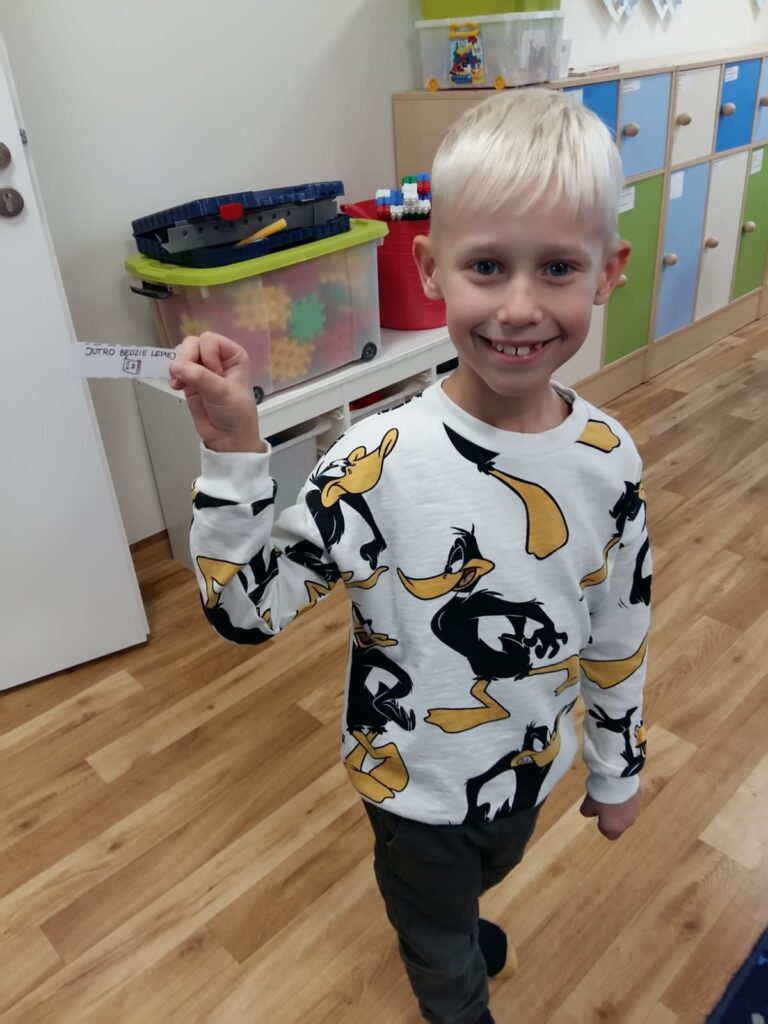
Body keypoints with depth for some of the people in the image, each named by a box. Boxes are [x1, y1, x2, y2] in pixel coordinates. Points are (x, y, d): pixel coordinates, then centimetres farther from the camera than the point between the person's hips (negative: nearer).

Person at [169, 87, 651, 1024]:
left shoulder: (609, 459, -17)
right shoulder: (381, 461, -29)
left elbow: (620, 634, -3)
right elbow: (246, 612, -24)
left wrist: (619, 764, 8)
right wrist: (232, 454, -38)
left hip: (531, 766, 4)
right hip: (417, 786, -4)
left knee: (481, 878, 37)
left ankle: (453, 926, 71)